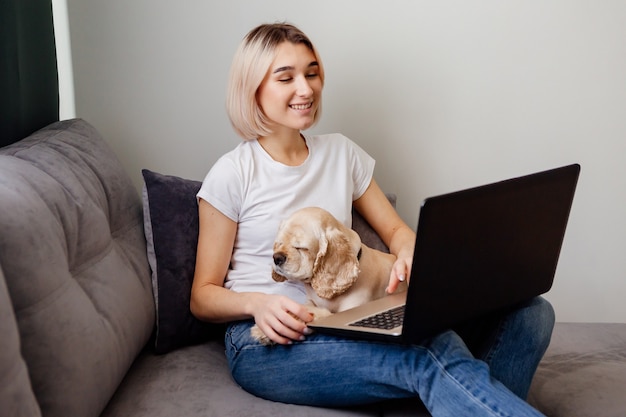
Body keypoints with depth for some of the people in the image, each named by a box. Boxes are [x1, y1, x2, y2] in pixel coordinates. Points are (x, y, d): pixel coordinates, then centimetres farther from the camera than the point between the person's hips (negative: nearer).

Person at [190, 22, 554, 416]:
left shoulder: (341, 152, 12)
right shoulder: (232, 174, -2)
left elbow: (396, 230, 18)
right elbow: (203, 297, 1)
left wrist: (410, 254, -7)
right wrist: (257, 303, -21)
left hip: (349, 324, 6)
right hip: (268, 342, -5)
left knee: (531, 312, -15)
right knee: (432, 355, -37)